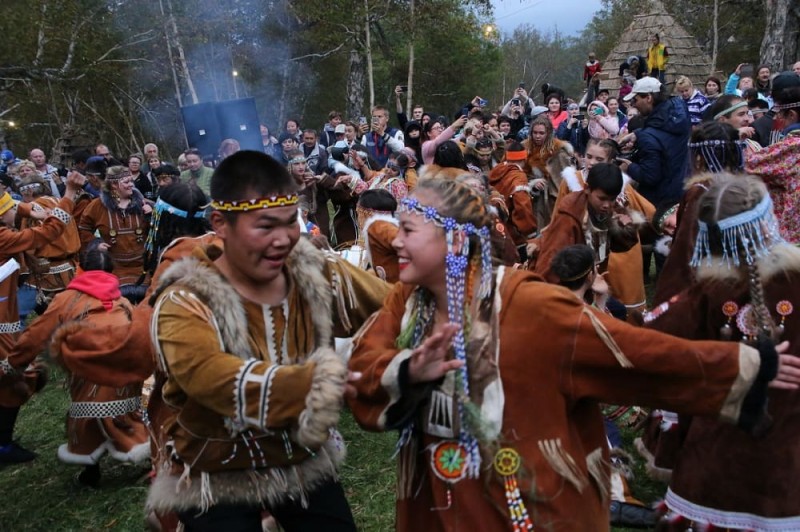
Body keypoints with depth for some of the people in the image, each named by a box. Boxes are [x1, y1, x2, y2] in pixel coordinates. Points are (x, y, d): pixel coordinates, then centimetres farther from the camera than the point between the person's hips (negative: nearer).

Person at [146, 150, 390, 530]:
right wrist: (317, 382, -53)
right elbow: (215, 380, -39)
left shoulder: (317, 275, -10)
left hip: (305, 460, 4)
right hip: (218, 481, -4)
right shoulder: (185, 305, -23)